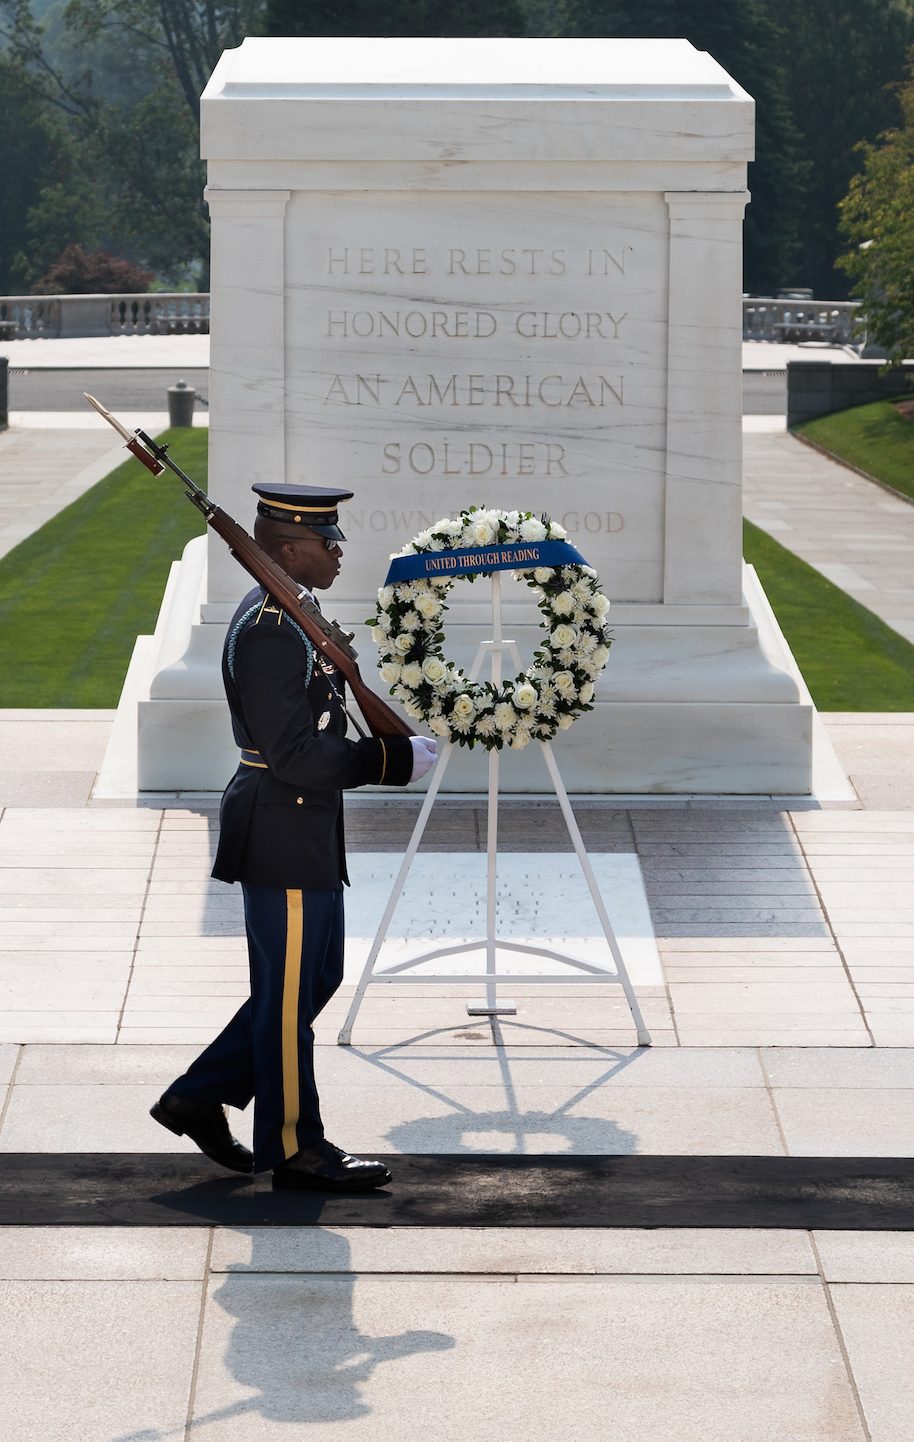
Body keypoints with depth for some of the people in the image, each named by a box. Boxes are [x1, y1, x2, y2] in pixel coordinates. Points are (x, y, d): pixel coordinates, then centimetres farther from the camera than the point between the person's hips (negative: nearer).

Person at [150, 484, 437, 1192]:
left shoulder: (286, 616, 12)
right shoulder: (270, 633, -21)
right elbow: (296, 754, -25)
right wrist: (396, 759, -19)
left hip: (309, 833, 11)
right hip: (285, 835, -11)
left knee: (319, 976, 17)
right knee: (289, 993, 1)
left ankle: (198, 1098, 24)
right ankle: (293, 1148, 12)